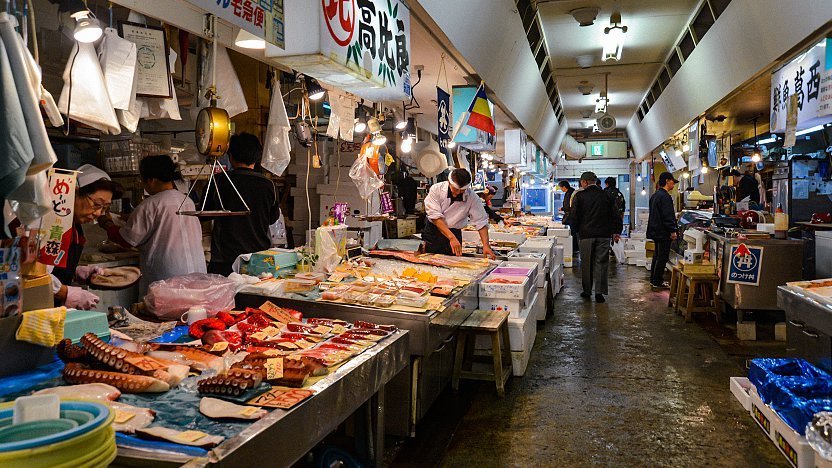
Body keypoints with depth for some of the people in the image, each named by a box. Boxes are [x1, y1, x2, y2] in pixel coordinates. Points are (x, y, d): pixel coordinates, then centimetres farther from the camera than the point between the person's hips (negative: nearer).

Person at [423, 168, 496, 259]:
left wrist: (486, 245, -24)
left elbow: (480, 222, -10)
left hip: (455, 233, 1)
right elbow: (435, 216, -21)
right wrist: (451, 237, -30)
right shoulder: (436, 189, -16)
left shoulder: (472, 197, -12)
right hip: (433, 231, -1)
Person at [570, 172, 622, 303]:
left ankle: (587, 291, 16)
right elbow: (615, 215, 9)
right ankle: (599, 292, 0)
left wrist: (578, 230, 12)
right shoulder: (605, 195, 6)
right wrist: (616, 231, 19)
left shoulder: (579, 196, -3)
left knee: (586, 264, 8)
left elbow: (574, 218, -5)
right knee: (601, 262, 4)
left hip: (586, 234, -2)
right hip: (604, 234, 2)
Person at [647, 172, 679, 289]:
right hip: (663, 232, -10)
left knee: (657, 255, 16)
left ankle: (653, 279, 22)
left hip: (655, 231, 10)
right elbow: (667, 216, -22)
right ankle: (657, 282, 1)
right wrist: (673, 231, -19)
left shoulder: (654, 195, 14)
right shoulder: (665, 196, -18)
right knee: (662, 257, -3)